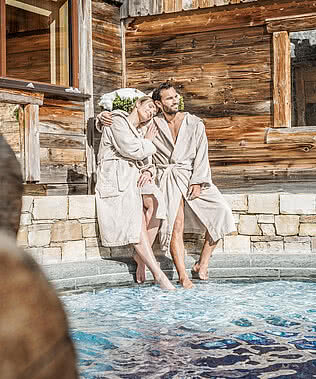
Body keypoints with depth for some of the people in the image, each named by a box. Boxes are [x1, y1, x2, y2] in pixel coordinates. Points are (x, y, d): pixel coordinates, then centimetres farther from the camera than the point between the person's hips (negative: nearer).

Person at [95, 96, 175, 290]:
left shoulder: (141, 133, 27)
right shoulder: (117, 121, 2)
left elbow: (146, 161, 20)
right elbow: (131, 150, -11)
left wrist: (148, 171, -2)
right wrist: (148, 142, 6)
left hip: (135, 178, 8)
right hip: (116, 180, -7)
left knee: (155, 201, -23)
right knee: (137, 221, -24)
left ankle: (142, 256, -16)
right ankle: (159, 275, -29)